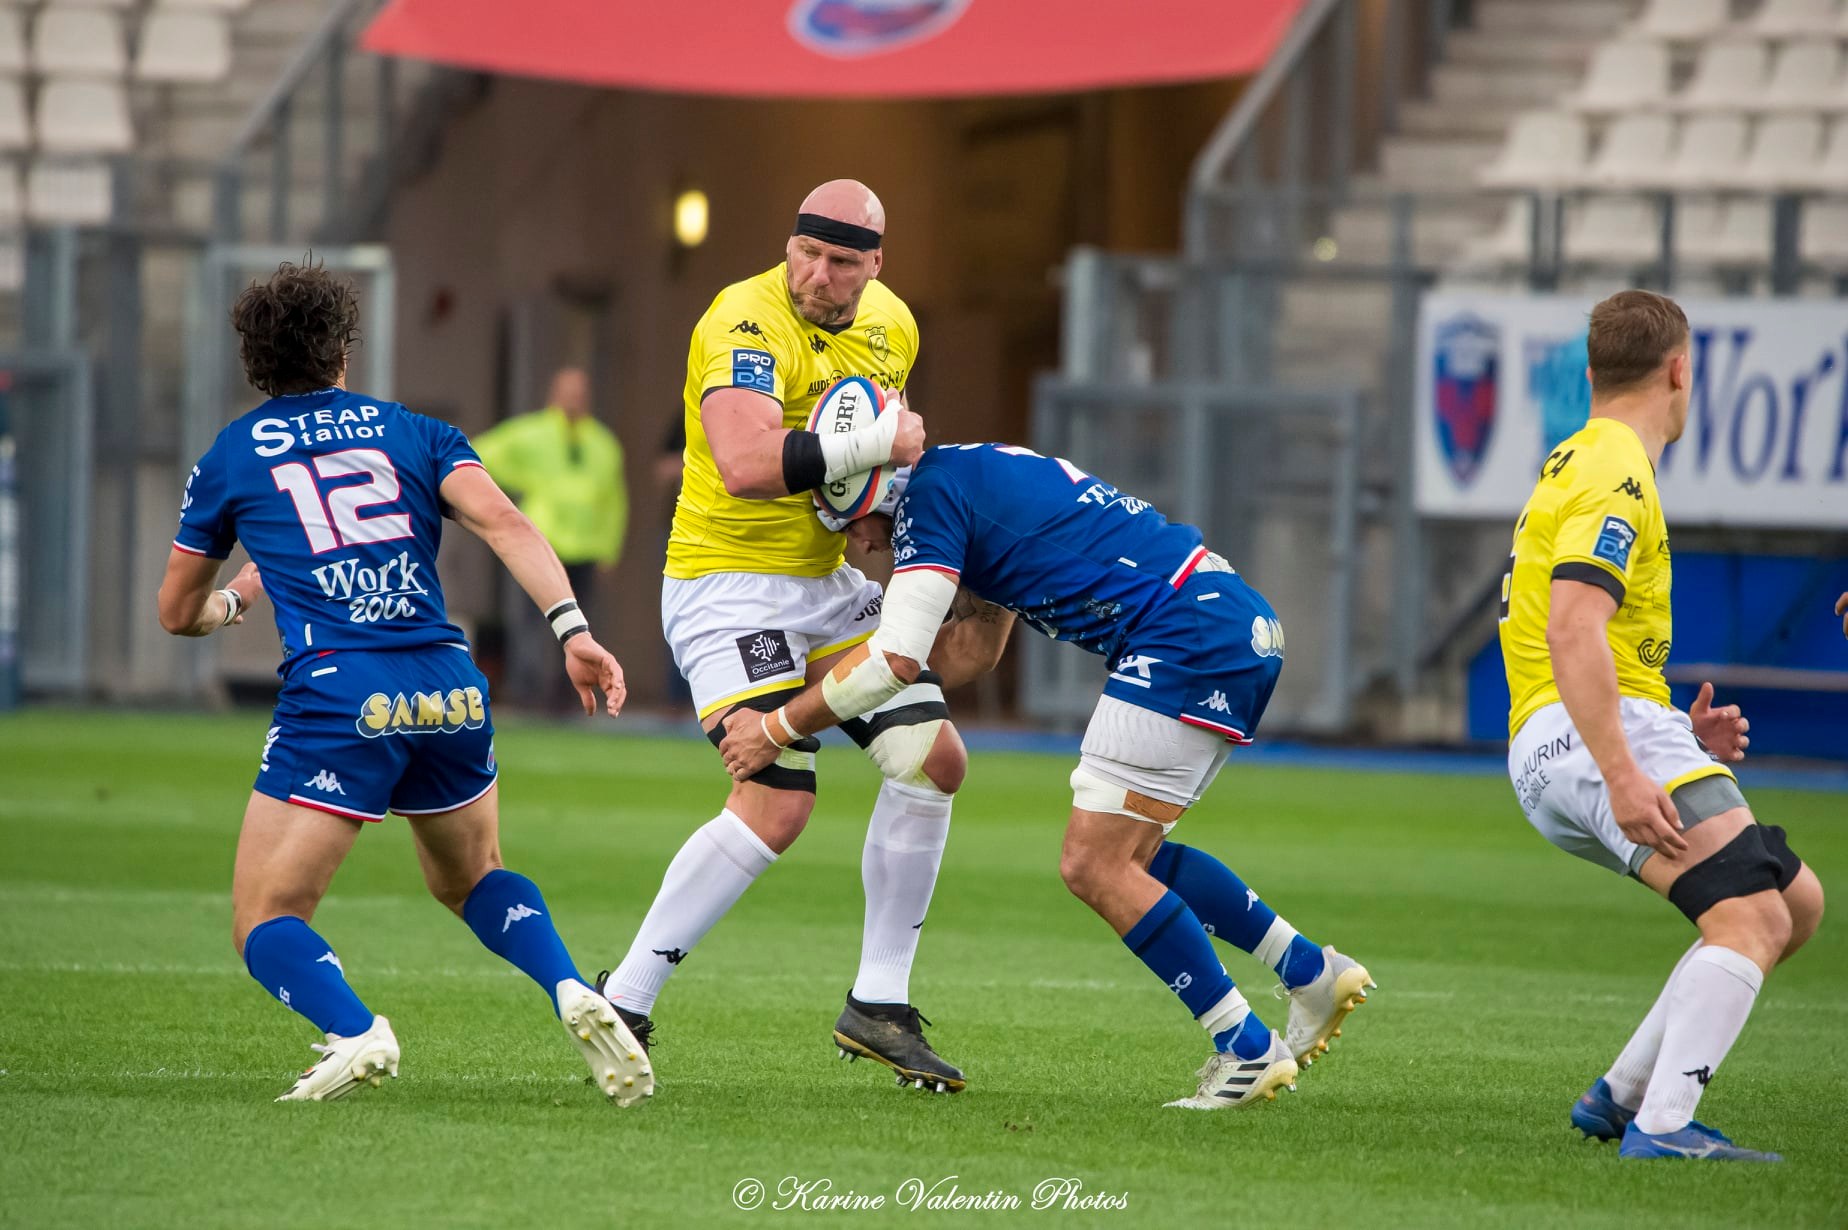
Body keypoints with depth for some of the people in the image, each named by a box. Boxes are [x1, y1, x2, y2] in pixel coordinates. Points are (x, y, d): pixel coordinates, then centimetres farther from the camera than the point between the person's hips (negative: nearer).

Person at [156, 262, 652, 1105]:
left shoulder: (228, 459, 17)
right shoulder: (417, 434, 18)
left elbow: (177, 614, 27)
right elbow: (502, 522, -1)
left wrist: (235, 601, 50)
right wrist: (572, 629, -9)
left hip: (335, 696, -3)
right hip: (451, 689, 3)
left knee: (265, 923, 3)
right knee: (471, 878, 29)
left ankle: (354, 1032, -27)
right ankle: (572, 994, 2)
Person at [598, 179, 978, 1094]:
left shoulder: (890, 323, 4)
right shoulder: (748, 323, -22)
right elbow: (745, 466, -37)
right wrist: (875, 444, -29)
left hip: (828, 585, 9)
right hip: (730, 587, -9)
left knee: (933, 759, 4)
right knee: (775, 807, -20)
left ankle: (878, 1006, 14)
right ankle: (622, 1003, -11)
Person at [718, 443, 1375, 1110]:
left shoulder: (932, 492, -7)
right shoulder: (978, 472, 22)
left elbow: (896, 659, -14)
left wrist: (777, 729, -2)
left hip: (1188, 639, -10)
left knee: (1094, 866, -6)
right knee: (1129, 854, 17)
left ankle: (1248, 1051, -3)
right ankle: (1315, 974, 20)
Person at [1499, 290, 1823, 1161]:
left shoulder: (1577, 463, 23)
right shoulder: (1617, 477, -10)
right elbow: (1573, 631, -23)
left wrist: (1675, 729, 23)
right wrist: (1623, 776, -30)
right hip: (1592, 737, -10)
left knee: (1796, 900, 12)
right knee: (1752, 918, -24)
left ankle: (1624, 1094, 11)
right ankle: (1662, 1126, -34)